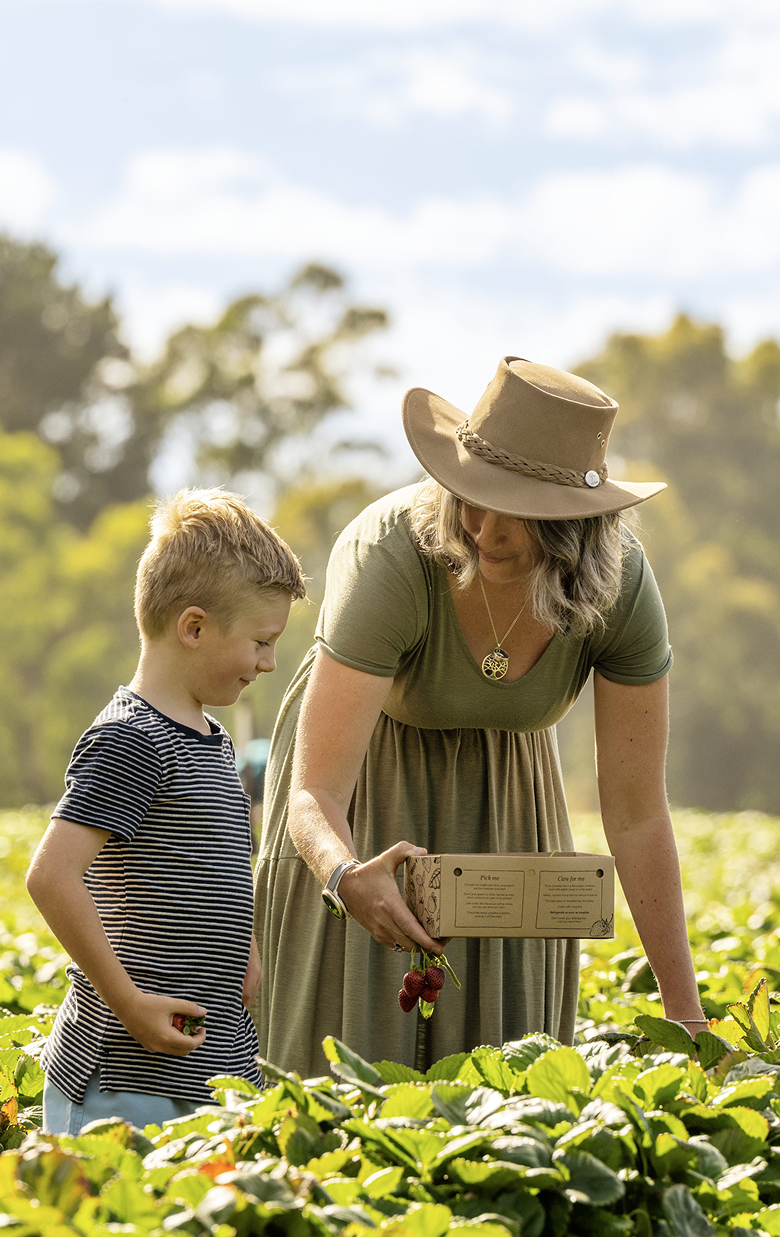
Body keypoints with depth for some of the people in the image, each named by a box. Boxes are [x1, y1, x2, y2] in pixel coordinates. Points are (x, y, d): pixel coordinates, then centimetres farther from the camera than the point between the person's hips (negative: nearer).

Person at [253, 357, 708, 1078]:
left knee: (497, 1047, 0)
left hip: (504, 790, 3)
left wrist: (685, 1015, -19)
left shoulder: (621, 586, -28)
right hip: (368, 782, -3)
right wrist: (348, 877, -61)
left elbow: (637, 812, -19)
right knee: (353, 1059, -5)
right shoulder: (391, 558, -37)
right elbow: (314, 794, -38)